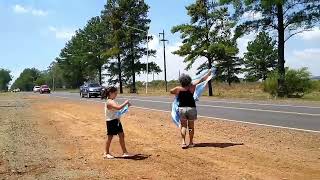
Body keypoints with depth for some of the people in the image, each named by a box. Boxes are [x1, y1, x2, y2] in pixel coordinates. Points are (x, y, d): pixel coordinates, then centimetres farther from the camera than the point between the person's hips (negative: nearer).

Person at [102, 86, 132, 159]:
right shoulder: (110, 102, -21)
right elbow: (118, 107, -37)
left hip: (116, 121, 10)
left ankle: (125, 152, 15)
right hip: (111, 122, -10)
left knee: (121, 135, 9)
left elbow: (117, 109, 18)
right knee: (110, 137, 3)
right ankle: (106, 153, 19)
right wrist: (125, 103, -23)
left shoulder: (112, 101, 12)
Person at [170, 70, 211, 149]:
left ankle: (183, 142, -4)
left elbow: (171, 91, 15)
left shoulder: (178, 89, -5)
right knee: (191, 126, 10)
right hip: (191, 108, -1)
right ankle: (191, 143, 17)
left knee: (183, 126, 7)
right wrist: (208, 73, 11)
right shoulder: (192, 87, -9)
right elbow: (201, 80, 1)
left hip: (182, 108, 1)